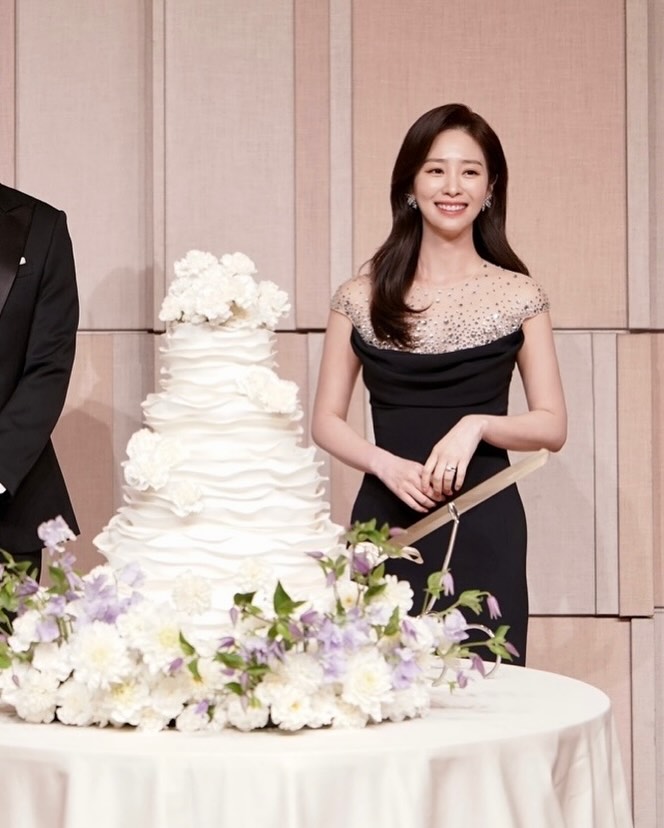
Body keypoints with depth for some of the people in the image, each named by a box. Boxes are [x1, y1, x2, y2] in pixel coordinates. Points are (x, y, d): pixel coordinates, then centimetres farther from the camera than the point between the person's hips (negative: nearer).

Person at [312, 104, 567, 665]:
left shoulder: (518, 297, 2)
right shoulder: (361, 297, 4)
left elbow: (553, 426, 4)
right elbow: (326, 421, 7)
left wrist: (476, 425, -13)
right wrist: (387, 465, -11)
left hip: (483, 528, -1)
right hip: (387, 520, 1)